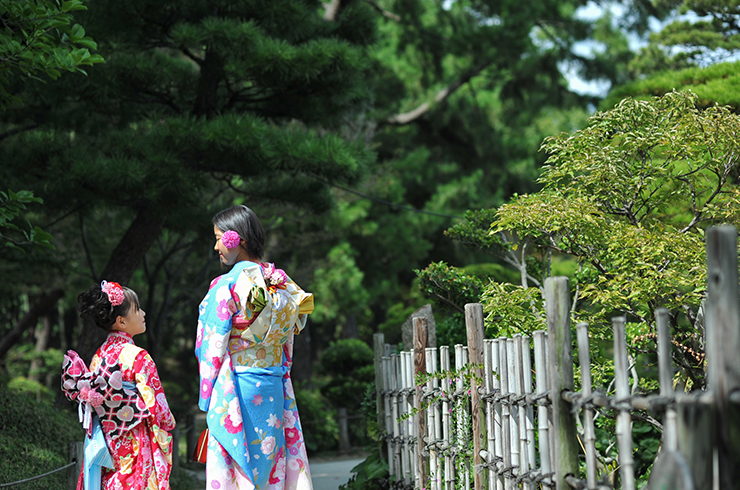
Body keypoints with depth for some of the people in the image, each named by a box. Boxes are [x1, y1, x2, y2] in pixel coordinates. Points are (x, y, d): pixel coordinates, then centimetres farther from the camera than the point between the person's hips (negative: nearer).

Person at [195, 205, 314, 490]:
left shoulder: (225, 286, -11)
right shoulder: (282, 283, 9)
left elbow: (212, 349, -9)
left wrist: (207, 399, -2)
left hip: (235, 389, -7)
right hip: (274, 391, 7)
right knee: (271, 465, 8)